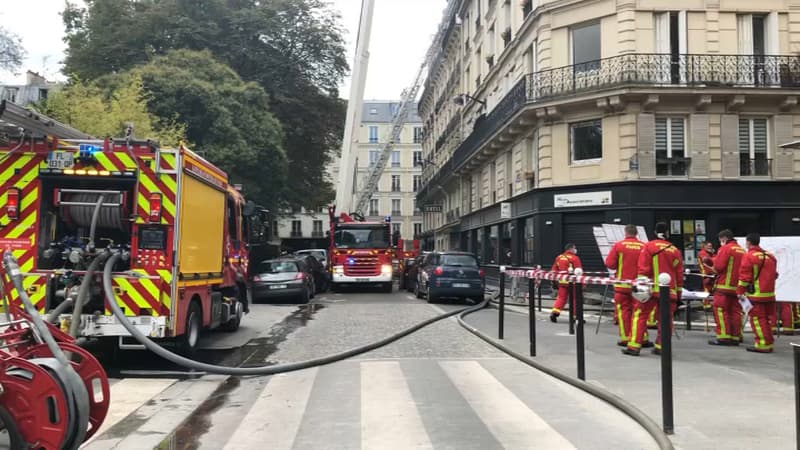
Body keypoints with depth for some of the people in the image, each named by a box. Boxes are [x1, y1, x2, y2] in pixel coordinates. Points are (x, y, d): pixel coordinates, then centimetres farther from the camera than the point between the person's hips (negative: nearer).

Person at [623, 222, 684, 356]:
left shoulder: (648, 247, -1)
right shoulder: (675, 250, 10)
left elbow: (643, 269, -8)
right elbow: (679, 274, 13)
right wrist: (679, 293, 18)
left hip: (652, 289, -3)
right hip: (670, 291, 3)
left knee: (640, 315, 0)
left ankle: (634, 346, -5)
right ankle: (661, 346, 11)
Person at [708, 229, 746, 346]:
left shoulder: (726, 248, -9)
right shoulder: (742, 250, 13)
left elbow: (718, 266, -16)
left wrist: (714, 268, 5)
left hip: (724, 285, -7)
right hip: (737, 286, 7)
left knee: (720, 310, -3)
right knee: (735, 311, 9)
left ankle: (723, 337, -6)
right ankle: (735, 337, 10)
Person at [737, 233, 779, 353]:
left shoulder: (749, 256, -12)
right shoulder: (770, 256, 11)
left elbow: (744, 276, -13)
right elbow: (774, 274, 19)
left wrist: (740, 291, -7)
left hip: (756, 294, -7)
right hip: (770, 293, 7)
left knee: (757, 318, -2)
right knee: (768, 318, 14)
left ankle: (763, 345, -3)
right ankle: (769, 343, 20)